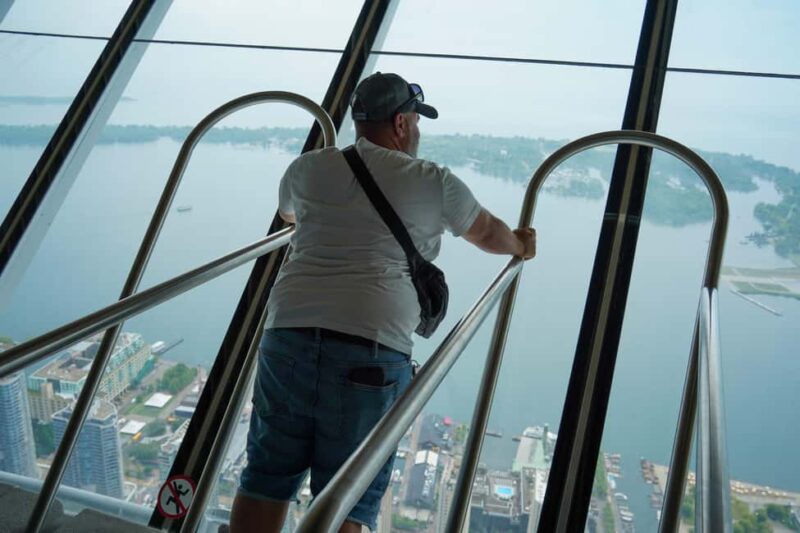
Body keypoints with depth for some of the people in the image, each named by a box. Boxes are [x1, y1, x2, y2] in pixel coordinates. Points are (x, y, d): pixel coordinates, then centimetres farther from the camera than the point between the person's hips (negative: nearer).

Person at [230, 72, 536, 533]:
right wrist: (522, 245, 46)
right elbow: (489, 234, 24)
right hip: (373, 347, -3)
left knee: (267, 478, 14)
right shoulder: (434, 182, 6)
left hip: (289, 330, 3)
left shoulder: (310, 167, 13)